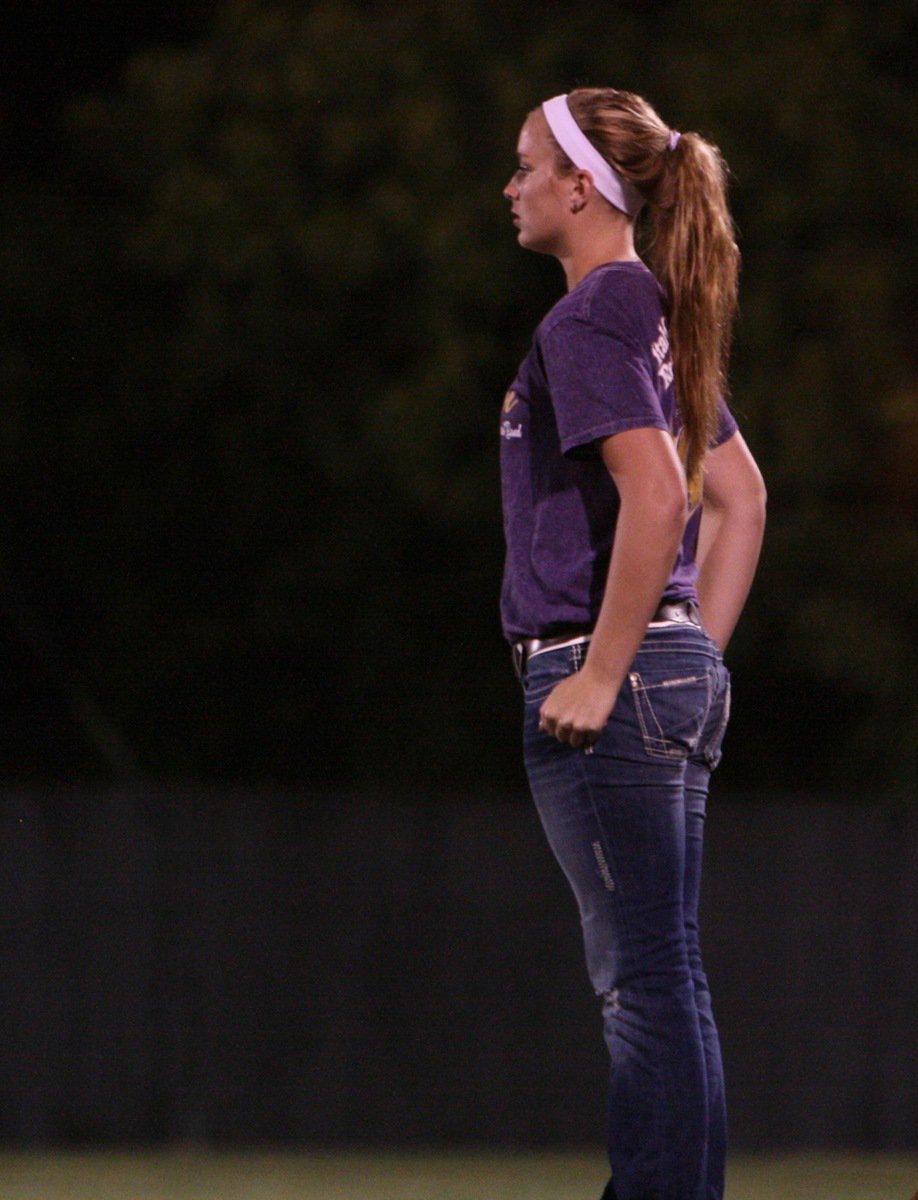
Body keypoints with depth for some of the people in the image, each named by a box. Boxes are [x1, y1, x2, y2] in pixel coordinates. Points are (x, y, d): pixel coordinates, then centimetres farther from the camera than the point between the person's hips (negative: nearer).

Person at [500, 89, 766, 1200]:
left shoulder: (587, 323, -12)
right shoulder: (657, 317, 16)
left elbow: (653, 496, -24)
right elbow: (739, 496, 21)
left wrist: (602, 677, -21)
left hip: (601, 670, -9)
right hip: (681, 674, 9)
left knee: (645, 976, -8)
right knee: (661, 975, 11)